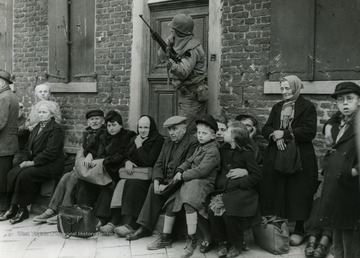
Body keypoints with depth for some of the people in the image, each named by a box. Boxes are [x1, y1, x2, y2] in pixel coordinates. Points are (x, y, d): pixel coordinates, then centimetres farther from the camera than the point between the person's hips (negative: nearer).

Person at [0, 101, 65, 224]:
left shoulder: (56, 129, -9)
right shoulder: (37, 127, 19)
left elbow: (50, 152, -18)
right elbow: (30, 147, 19)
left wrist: (33, 162, -19)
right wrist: (27, 161, 0)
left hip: (51, 165, -8)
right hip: (34, 162, 8)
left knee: (25, 175, -28)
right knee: (12, 173, -15)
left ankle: (22, 210, -15)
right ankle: (13, 208, -10)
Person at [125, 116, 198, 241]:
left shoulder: (193, 143, -11)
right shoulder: (168, 142, 14)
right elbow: (159, 163, 10)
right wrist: (157, 181, -8)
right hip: (166, 180, 6)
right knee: (153, 188, -18)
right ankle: (144, 228, -15)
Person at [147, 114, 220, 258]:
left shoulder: (213, 151, -12)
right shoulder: (199, 148, 18)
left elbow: (201, 170, -21)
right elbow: (189, 162, 20)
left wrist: (183, 176, -13)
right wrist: (179, 171, -1)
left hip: (203, 183, -9)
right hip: (190, 181, 10)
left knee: (188, 202, -34)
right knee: (171, 203, 5)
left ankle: (191, 240, -22)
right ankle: (165, 238, 17)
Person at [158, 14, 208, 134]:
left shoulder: (192, 49, -17)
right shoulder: (180, 43, 11)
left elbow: (183, 72, -27)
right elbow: (161, 54, 12)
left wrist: (170, 61, -41)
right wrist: (169, 41, -1)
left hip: (193, 95, -10)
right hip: (185, 93, 10)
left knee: (188, 130, -11)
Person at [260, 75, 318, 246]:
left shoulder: (307, 107, -1)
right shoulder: (277, 107, 17)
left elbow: (309, 131, -13)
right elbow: (266, 129, 9)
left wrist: (284, 133, -14)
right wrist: (275, 136, -13)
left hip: (300, 158, -5)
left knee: (298, 195, 1)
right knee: (276, 193, 3)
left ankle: (299, 230, 14)